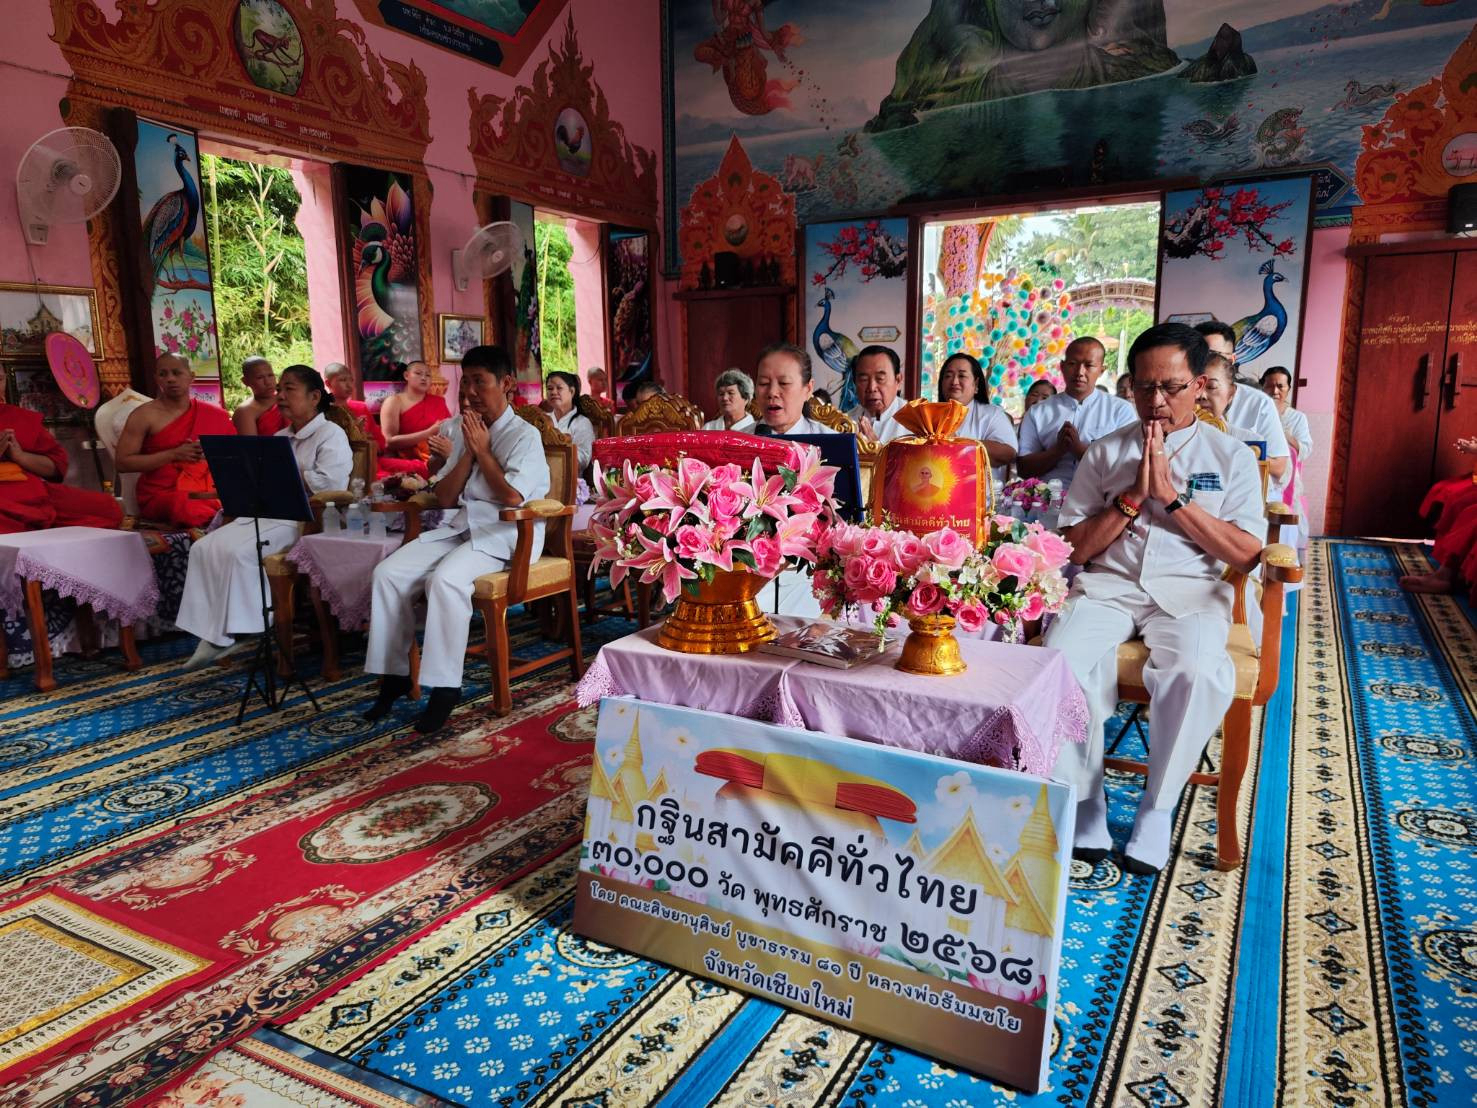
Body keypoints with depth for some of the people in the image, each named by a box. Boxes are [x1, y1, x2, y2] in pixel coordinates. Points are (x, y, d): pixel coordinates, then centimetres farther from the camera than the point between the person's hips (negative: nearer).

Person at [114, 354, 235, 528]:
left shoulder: (214, 415, 11)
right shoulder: (144, 416, 2)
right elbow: (121, 463, -2)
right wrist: (174, 454, -10)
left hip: (207, 492, 3)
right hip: (161, 495, -3)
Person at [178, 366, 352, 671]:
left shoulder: (331, 435, -3)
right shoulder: (280, 437, 22)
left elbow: (330, 482, -19)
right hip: (265, 512, 8)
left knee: (236, 551, -26)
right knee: (204, 548, -11)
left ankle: (230, 632, -12)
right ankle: (214, 633, -13)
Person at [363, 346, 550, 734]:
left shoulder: (524, 435, -5)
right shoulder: (464, 432, 14)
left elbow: (512, 497, -19)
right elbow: (444, 498, 9)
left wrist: (482, 450, -9)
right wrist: (469, 452, -2)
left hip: (505, 532, -7)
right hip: (462, 526, 7)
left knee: (445, 580, -33)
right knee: (388, 573, -12)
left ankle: (445, 686, -22)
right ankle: (394, 673, -2)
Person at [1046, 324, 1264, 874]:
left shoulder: (1230, 455, 10)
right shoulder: (1105, 452, 12)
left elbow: (1245, 554, -1)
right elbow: (1075, 548, 5)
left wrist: (1171, 494, -7)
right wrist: (1132, 496, -7)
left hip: (1190, 589, -1)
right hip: (1107, 584, 1)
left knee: (1197, 673, -33)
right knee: (1060, 659, -30)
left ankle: (1157, 808, -11)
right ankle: (1084, 800, -10)